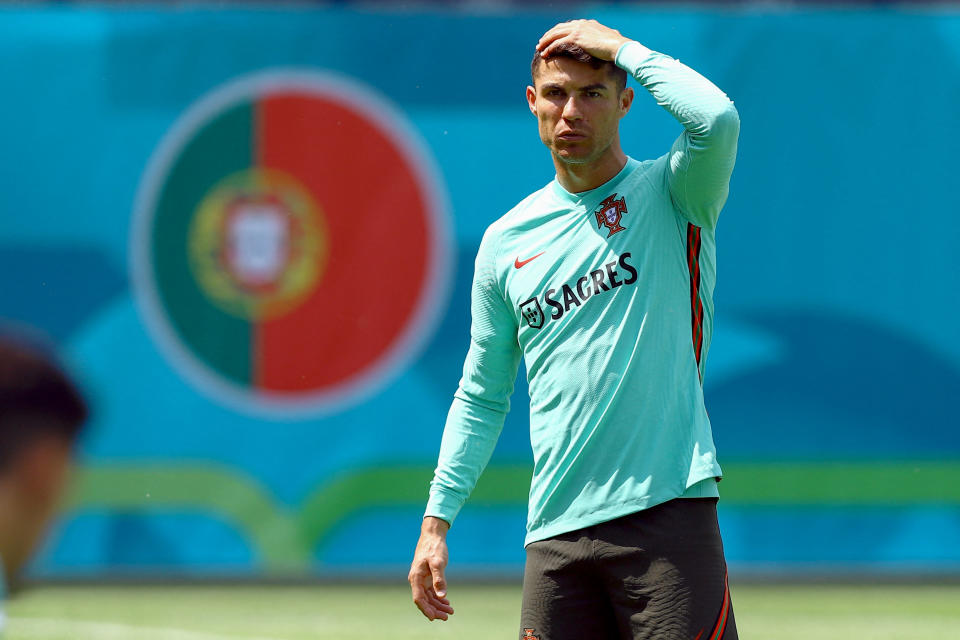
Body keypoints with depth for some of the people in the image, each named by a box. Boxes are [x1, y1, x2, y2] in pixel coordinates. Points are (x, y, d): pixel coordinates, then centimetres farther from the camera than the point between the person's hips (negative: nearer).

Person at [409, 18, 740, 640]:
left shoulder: (670, 196, 3)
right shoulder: (507, 240, 14)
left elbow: (716, 120, -21)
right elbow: (481, 398, 20)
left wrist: (623, 47, -7)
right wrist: (436, 521, 14)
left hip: (668, 512, -4)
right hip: (555, 534, 4)